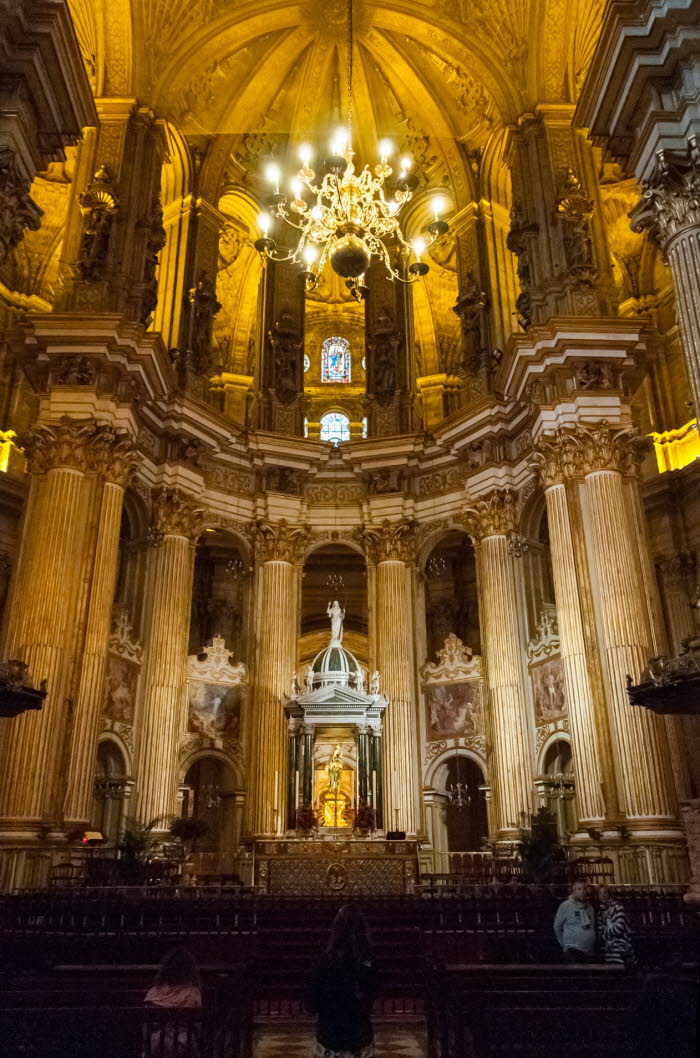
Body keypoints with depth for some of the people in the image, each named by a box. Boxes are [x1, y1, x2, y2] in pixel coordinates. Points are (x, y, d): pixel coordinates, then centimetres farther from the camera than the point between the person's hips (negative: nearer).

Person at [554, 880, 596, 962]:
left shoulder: (590, 907, 10)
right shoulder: (565, 906, -5)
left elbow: (593, 927, 19)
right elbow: (557, 927, 2)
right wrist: (564, 944, 6)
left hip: (589, 951, 5)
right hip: (572, 950, -5)